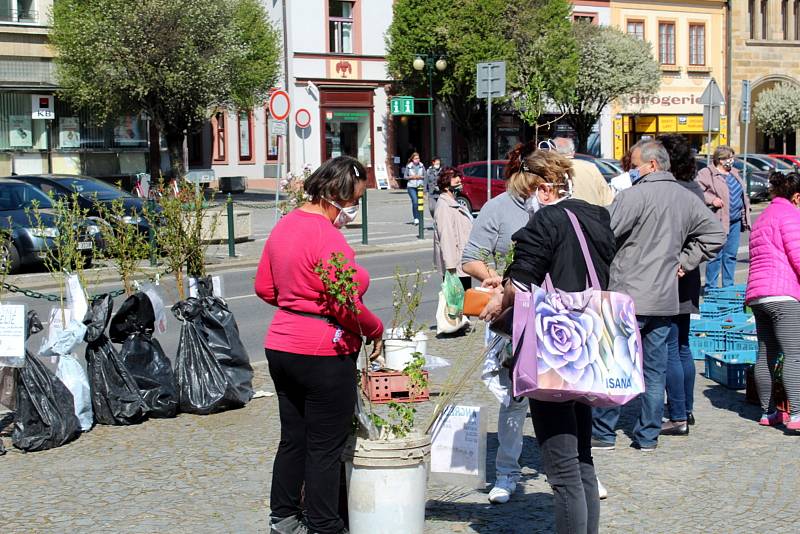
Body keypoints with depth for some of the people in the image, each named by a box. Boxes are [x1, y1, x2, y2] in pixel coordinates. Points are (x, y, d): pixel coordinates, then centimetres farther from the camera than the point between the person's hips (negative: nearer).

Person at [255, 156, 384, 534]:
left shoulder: (285, 225, 8)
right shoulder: (327, 237, -20)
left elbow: (264, 287, 16)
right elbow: (347, 306, -21)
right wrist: (376, 331, -6)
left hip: (281, 347, 9)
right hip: (323, 354, -9)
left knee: (292, 439, 18)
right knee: (326, 446, 3)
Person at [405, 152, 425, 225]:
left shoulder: (422, 166, 4)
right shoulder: (408, 166, 0)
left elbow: (425, 176, 10)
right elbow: (405, 176, 7)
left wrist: (420, 177, -10)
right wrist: (411, 177, -10)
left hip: (420, 186, 3)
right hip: (411, 187, -3)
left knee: (419, 202, 7)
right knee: (415, 201, -18)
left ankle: (415, 219, 22)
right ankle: (416, 218, -12)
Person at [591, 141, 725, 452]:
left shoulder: (634, 196, -13)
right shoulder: (687, 199, 10)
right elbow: (715, 233, 17)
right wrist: (684, 262, 14)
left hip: (628, 298, -7)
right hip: (665, 299, 7)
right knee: (655, 370, 11)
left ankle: (602, 433, 6)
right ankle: (648, 436, 16)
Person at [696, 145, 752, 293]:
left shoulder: (734, 173, 18)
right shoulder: (706, 174, -6)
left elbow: (743, 193, 24)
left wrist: (745, 217, 20)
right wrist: (712, 200, -24)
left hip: (735, 221, 7)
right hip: (719, 221, -7)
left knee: (731, 255, 10)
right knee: (716, 255, -7)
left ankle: (728, 287, 18)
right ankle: (710, 288, -1)